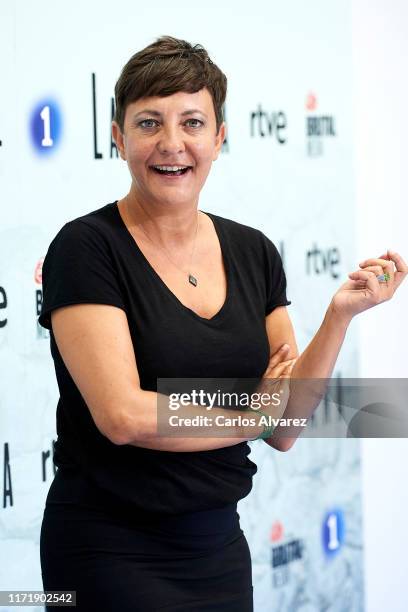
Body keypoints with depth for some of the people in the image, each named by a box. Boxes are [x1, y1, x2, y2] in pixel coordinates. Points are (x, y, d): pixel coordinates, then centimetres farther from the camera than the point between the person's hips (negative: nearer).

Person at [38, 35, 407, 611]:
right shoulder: (86, 248, -11)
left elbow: (283, 433, 3)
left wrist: (340, 314, -9)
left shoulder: (254, 253, 6)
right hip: (113, 555, -5)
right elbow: (124, 415, -21)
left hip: (219, 543, 5)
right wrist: (251, 414, -7)